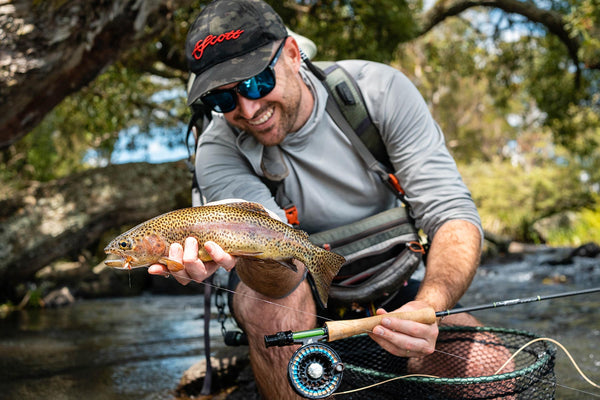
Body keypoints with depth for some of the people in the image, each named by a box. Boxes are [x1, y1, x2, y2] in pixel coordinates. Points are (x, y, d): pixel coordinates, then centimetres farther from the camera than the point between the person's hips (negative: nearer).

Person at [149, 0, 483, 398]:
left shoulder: (379, 90, -16)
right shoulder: (218, 152, -18)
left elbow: (453, 213, -19)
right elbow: (286, 269, -31)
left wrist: (429, 305, -38)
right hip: (307, 298, 0)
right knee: (268, 299, -34)